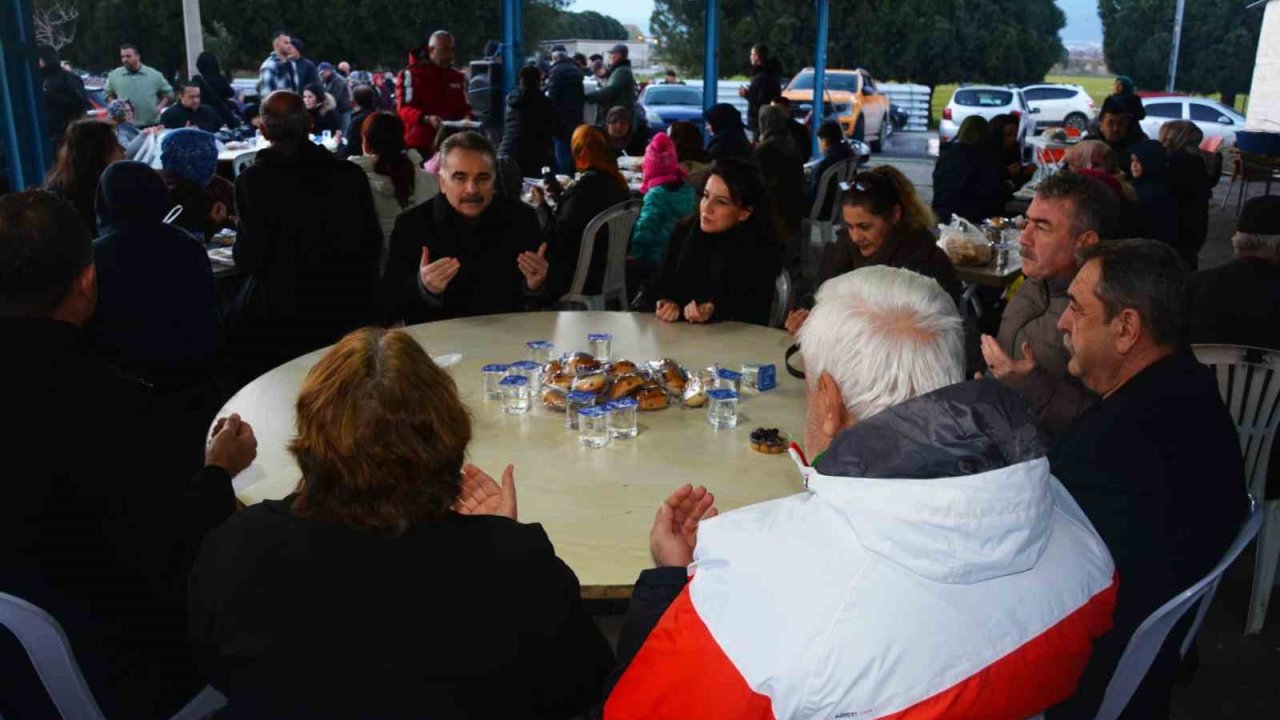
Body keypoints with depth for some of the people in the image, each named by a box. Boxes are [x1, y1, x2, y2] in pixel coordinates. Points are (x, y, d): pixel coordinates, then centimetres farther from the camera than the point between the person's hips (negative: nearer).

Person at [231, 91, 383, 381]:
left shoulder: (253, 180, -12)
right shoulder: (350, 174, -4)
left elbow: (250, 260, -10)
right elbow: (372, 246, 4)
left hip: (279, 318, -3)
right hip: (351, 312, 3)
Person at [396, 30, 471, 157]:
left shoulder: (457, 78, 17)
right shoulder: (411, 74, -2)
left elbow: (463, 108, 20)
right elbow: (404, 108, -11)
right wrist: (426, 119, -30)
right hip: (417, 146, -5)